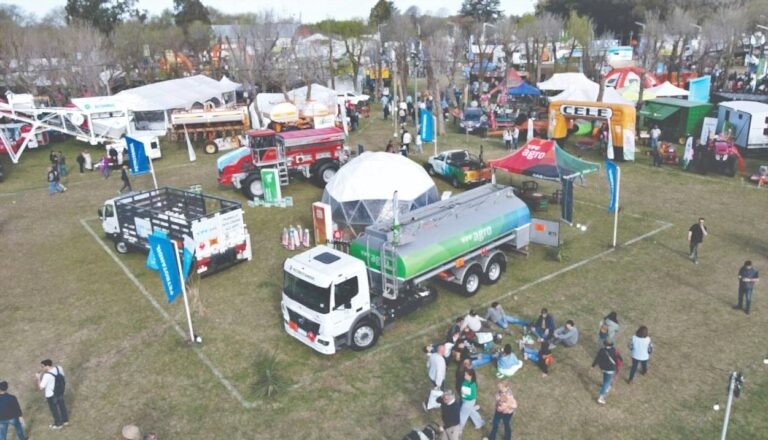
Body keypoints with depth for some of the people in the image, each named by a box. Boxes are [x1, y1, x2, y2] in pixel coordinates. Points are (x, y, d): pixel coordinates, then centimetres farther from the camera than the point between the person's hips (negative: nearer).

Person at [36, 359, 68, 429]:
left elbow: (41, 387, -26)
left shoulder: (47, 376, -33)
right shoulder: (59, 368, -13)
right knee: (62, 406, 26)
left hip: (51, 395, -6)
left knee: (54, 409, 17)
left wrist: (38, 378, -14)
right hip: (61, 392, 6)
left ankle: (58, 424, 37)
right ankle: (65, 420, 44)